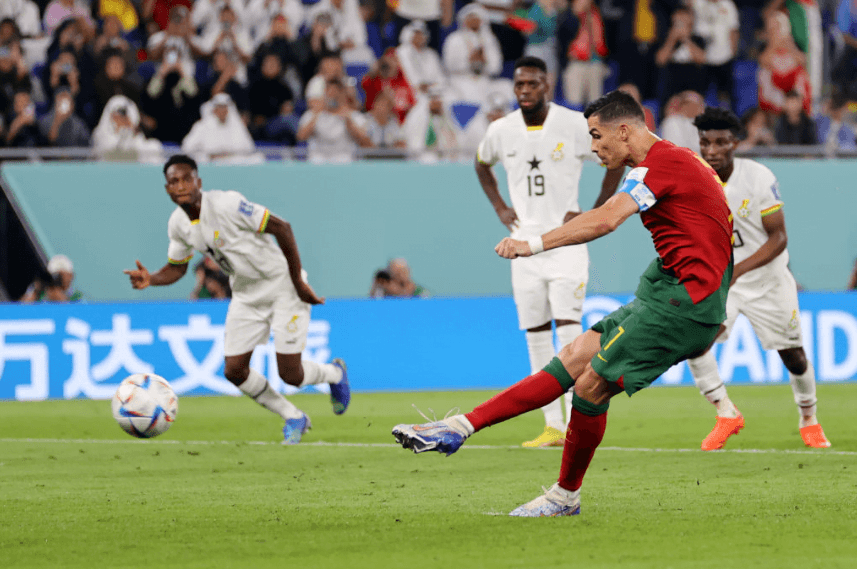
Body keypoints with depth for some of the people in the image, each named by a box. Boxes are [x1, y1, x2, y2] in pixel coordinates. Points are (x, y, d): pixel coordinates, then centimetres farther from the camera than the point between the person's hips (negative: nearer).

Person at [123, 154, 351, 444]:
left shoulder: (226, 204, -27)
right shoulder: (178, 225, -5)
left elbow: (282, 228, -23)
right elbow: (176, 268, 10)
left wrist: (298, 283, -20)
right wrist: (151, 279, -13)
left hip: (282, 287, -7)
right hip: (245, 296, 7)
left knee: (290, 375, -7)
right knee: (234, 371, -2)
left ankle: (334, 374, 29)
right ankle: (293, 419, 21)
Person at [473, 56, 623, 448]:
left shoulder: (575, 126, -9)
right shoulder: (501, 131, 2)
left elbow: (619, 159, 2)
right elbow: (482, 164, 24)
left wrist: (595, 213, -3)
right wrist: (499, 208, 11)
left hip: (565, 242, -4)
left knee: (568, 328, -15)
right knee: (535, 337, 4)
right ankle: (553, 426, 10)